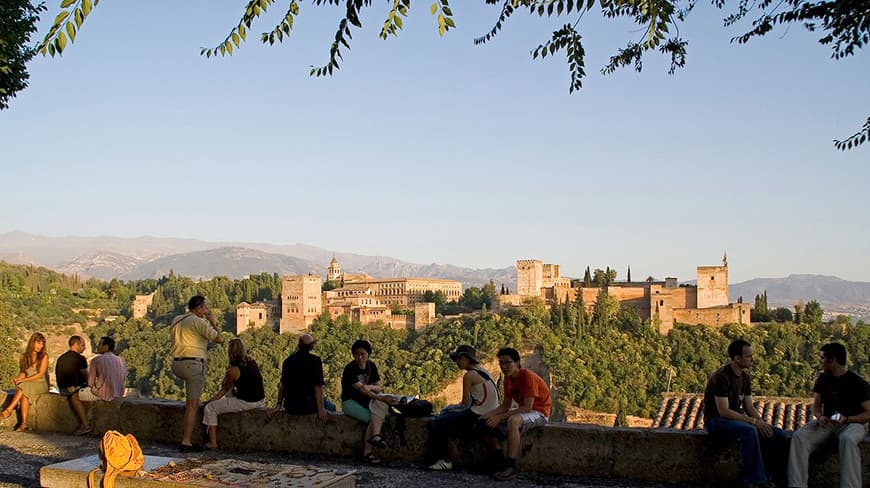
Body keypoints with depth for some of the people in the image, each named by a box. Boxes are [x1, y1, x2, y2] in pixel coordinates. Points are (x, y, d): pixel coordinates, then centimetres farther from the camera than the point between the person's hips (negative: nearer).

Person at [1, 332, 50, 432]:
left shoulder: (44, 356, -2)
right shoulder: (24, 356, 11)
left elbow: (41, 374, -9)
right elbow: (23, 372, 11)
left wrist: (23, 380, -16)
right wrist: (18, 378, -14)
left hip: (41, 384, -3)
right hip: (27, 384, 3)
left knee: (24, 388, -33)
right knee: (24, 394, -32)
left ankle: (8, 410, -34)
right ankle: (23, 423, -36)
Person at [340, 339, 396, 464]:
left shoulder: (371, 366, 5)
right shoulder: (350, 369, -15)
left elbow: (380, 387, 4)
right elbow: (361, 389, -25)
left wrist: (370, 387, -18)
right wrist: (379, 398, -34)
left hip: (366, 400, 5)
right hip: (350, 402, -5)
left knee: (383, 403, -27)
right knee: (373, 418, -27)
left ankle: (375, 435, -41)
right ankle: (367, 452, -23)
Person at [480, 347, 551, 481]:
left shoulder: (528, 377, -22)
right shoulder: (508, 378, 3)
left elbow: (527, 407, -27)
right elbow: (505, 405, 6)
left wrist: (500, 417, -29)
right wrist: (489, 414, -13)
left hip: (539, 412, -9)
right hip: (522, 411, 9)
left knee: (513, 421, -39)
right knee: (487, 422, -2)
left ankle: (511, 467, -36)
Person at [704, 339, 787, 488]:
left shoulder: (745, 377, 7)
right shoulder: (721, 377, -20)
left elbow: (749, 407, 9)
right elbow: (723, 411, -24)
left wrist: (761, 423, -12)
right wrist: (754, 421, -24)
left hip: (737, 418, 8)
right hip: (716, 421, -8)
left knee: (778, 435, -9)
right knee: (749, 430, -37)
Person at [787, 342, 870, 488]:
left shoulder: (858, 383, -9)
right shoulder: (823, 379, 8)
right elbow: (816, 405, 9)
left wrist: (846, 419, -25)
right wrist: (820, 417, -15)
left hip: (852, 423, -5)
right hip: (827, 422, 5)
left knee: (847, 439, -42)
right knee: (799, 436, -24)